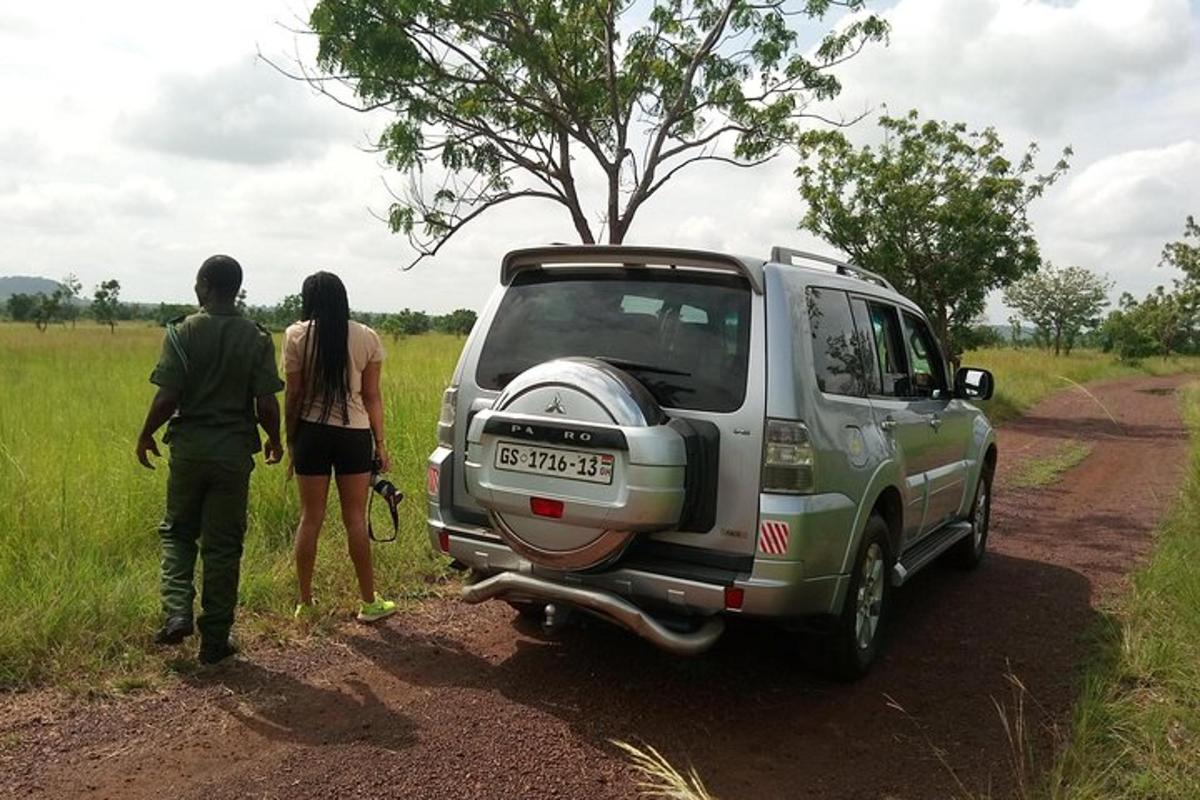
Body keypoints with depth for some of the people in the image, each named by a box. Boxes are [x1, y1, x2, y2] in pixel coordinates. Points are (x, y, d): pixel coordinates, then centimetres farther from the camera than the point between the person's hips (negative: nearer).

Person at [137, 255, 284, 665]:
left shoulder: (182, 332, -7)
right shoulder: (257, 338, -5)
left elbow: (167, 398, -10)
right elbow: (266, 405, -8)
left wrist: (146, 435, 7)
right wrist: (274, 440, 11)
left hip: (189, 447, 0)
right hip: (234, 452, 0)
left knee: (177, 531, 20)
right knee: (223, 546, 8)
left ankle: (177, 612, 3)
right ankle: (215, 640, 15)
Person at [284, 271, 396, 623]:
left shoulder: (297, 336, -3)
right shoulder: (367, 337, 1)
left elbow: (293, 395, -3)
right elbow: (372, 396, 1)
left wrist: (290, 441, 6)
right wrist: (380, 442, 7)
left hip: (311, 432, 0)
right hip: (355, 434, 0)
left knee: (310, 518, 8)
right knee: (355, 519, 6)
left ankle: (305, 603, 16)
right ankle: (369, 602, 13)